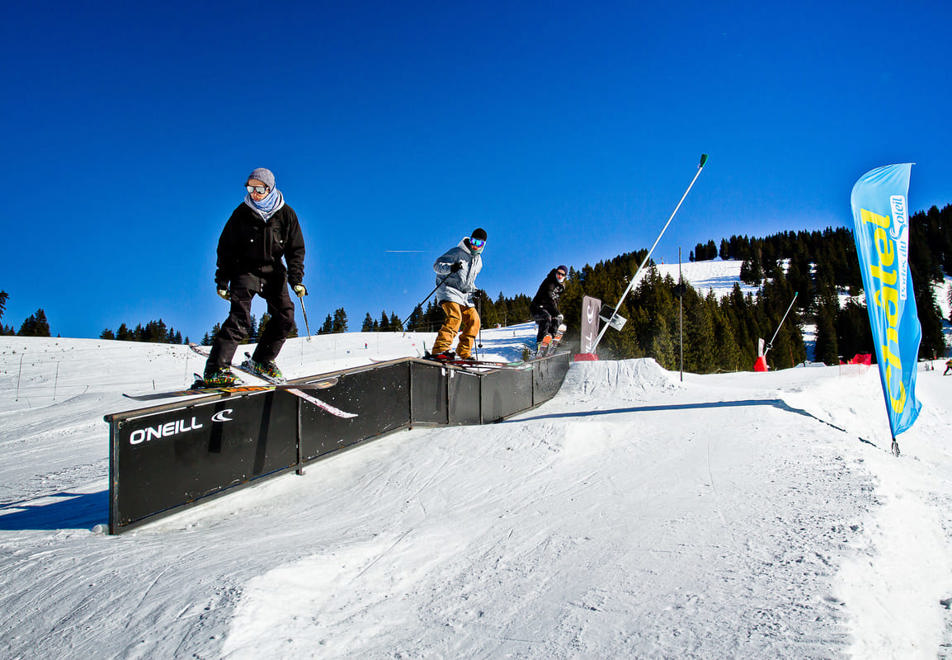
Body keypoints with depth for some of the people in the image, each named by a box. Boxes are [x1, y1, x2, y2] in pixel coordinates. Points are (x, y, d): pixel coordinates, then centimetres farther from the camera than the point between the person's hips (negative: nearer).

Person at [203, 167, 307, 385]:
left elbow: (295, 250, 3)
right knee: (240, 318, -18)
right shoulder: (242, 213, -4)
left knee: (285, 316, -5)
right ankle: (216, 369, -19)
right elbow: (225, 248, 1)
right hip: (245, 270, -3)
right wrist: (222, 281, -4)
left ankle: (262, 360, 11)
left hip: (273, 270, 3)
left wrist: (296, 280, -8)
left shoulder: (286, 214, -1)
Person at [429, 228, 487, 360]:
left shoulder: (479, 261, 18)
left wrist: (474, 291, 11)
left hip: (465, 295, 8)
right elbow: (437, 265, -8)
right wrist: (450, 267, -27)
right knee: (455, 317, -28)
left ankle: (464, 353, 4)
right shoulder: (457, 252, -4)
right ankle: (439, 350, -36)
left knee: (473, 320, -4)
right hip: (449, 290, -7)